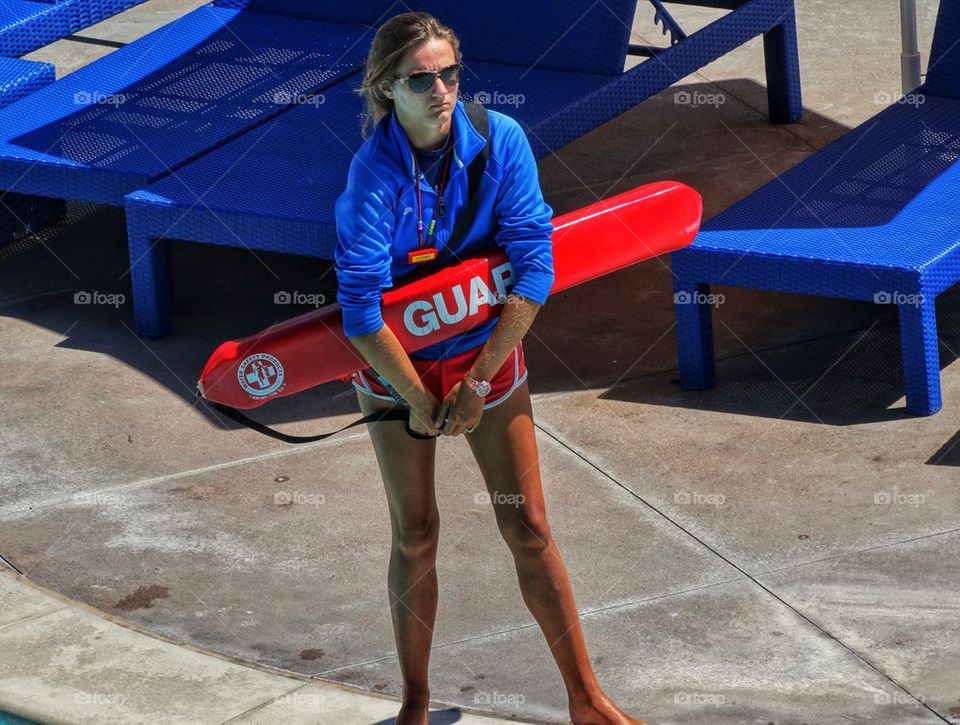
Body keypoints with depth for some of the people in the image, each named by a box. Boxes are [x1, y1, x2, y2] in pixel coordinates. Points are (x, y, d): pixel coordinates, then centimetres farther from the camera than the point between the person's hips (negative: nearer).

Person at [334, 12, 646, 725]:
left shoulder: (500, 139, -17)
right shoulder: (374, 172, -22)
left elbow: (532, 265, -15)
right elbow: (362, 308, -22)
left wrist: (479, 379, -15)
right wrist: (419, 403, -17)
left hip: (488, 352, 2)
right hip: (395, 364, -1)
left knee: (528, 527, 3)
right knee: (415, 534, 6)